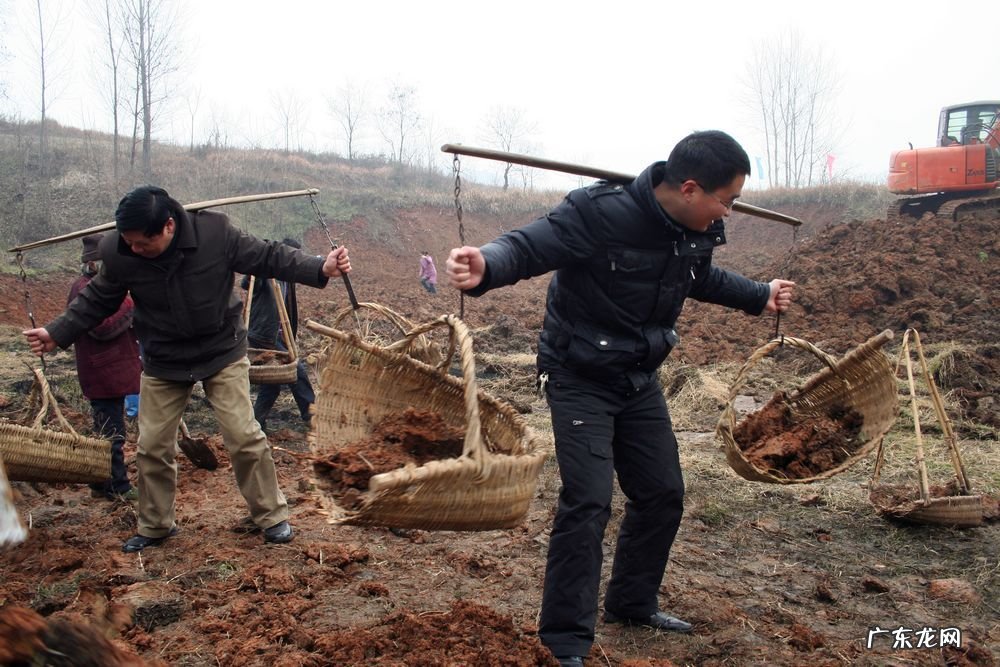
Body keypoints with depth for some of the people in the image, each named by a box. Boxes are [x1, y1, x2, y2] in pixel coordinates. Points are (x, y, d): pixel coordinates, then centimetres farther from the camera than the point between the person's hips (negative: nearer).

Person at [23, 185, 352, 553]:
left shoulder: (215, 232, -23)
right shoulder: (118, 253, -17)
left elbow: (269, 257, -14)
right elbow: (96, 300, 1)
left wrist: (321, 268, -25)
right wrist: (56, 333, -5)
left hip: (222, 354, -2)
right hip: (162, 363, 2)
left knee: (244, 436, -5)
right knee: (152, 446, 8)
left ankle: (272, 515, 14)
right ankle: (155, 526, 29)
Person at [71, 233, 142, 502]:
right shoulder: (83, 289, -14)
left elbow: (119, 322, 21)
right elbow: (103, 327, -23)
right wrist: (131, 305, -19)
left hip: (114, 371, 11)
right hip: (103, 373, -11)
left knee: (108, 430, 17)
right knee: (112, 432, -4)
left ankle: (104, 484, 26)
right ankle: (117, 486, 3)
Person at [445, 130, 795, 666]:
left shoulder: (697, 230, -2)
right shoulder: (600, 213, -26)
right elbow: (528, 246, -31)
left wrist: (758, 296, 29)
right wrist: (485, 267, -53)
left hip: (640, 380, 8)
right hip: (580, 380, -8)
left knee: (662, 494, 13)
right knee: (588, 501, -14)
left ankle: (632, 603, 35)